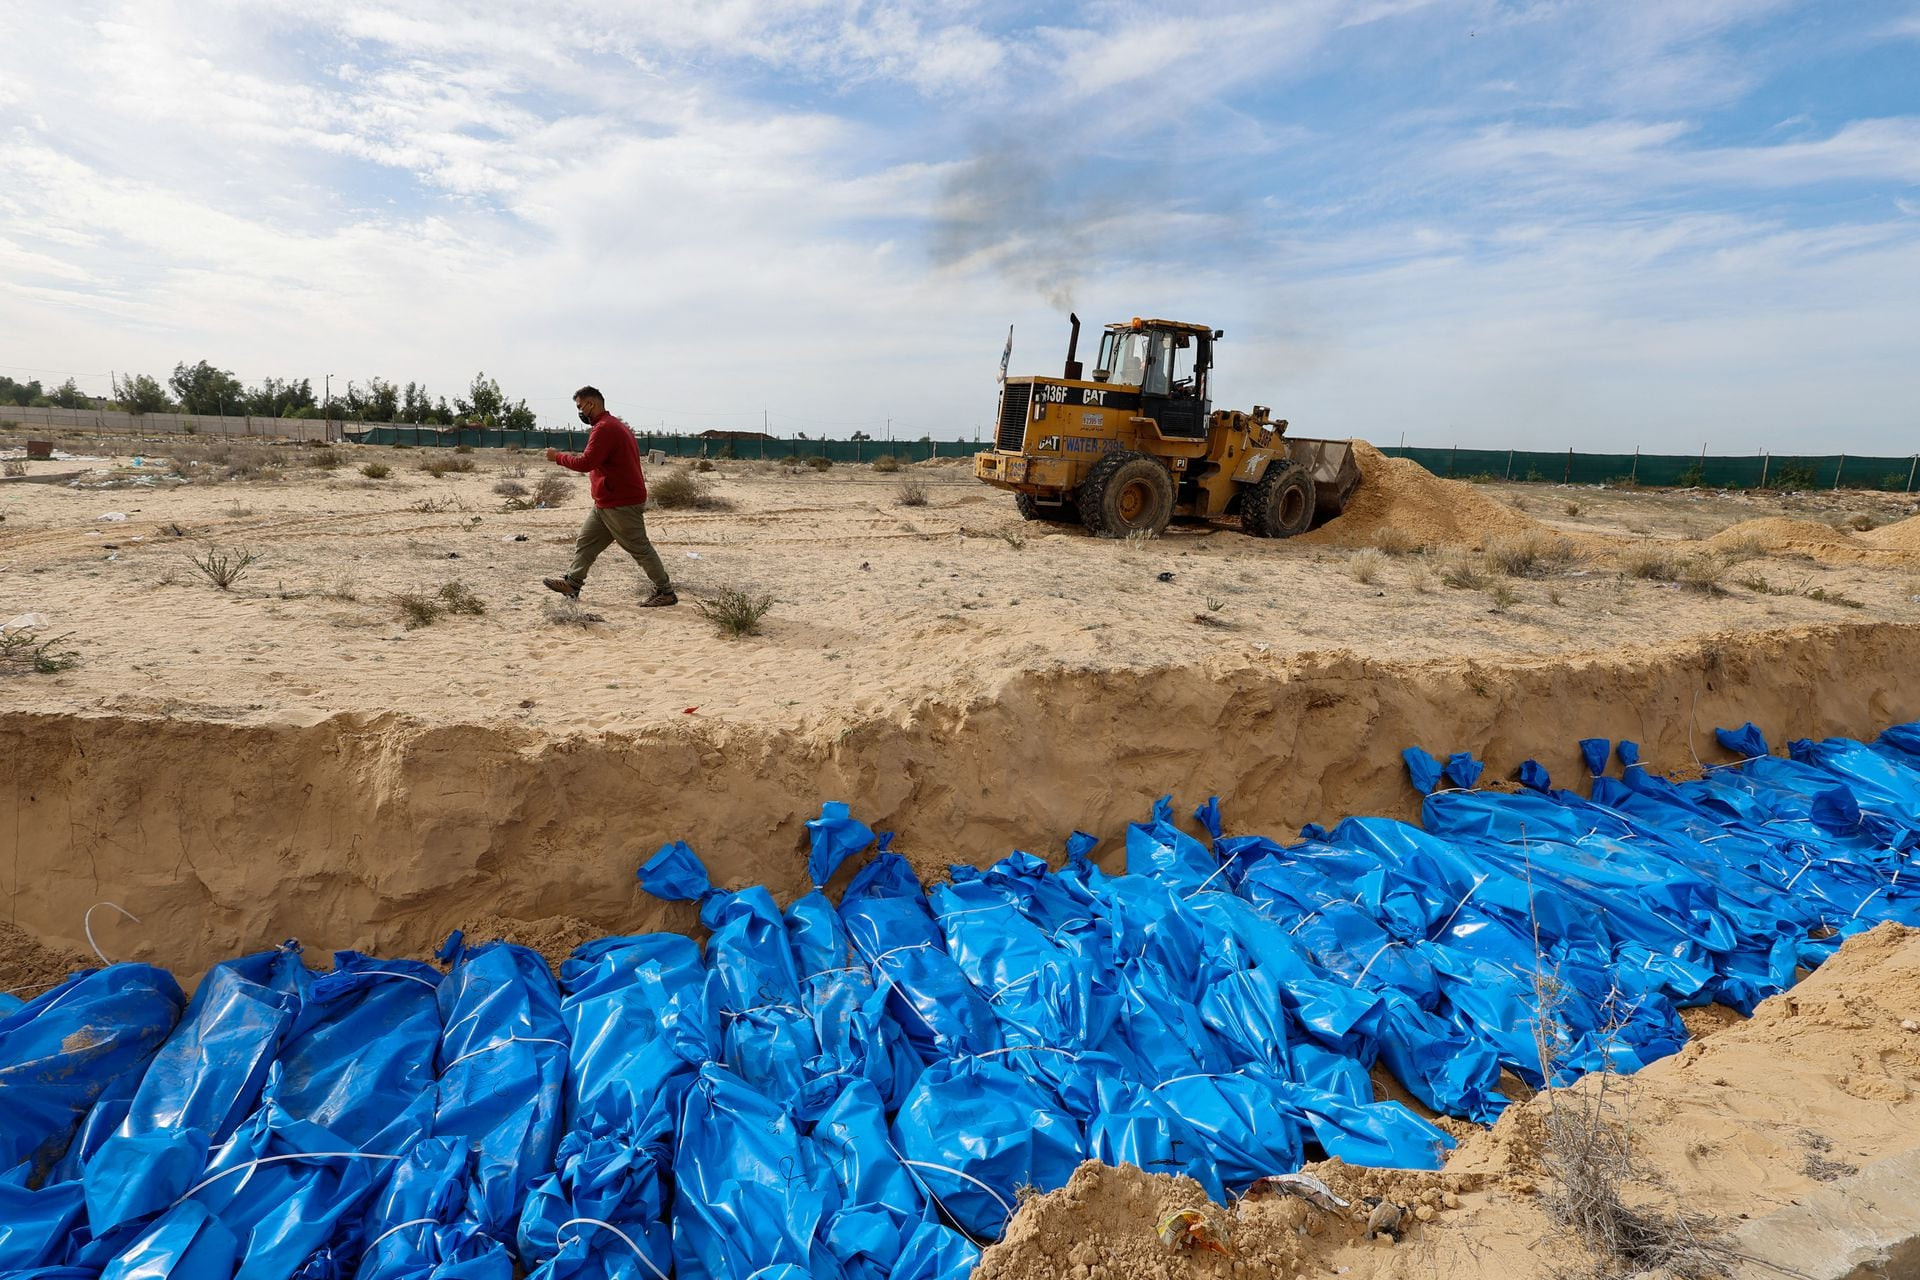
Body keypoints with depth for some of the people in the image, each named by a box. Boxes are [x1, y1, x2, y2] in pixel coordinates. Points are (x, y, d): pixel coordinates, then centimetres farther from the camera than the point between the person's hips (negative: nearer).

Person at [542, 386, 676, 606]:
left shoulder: (605, 428, -18)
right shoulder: (615, 425, 16)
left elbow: (585, 463, -23)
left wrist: (558, 457, -10)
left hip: (621, 504, -10)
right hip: (606, 503, 10)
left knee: (640, 548, -4)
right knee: (585, 542, 14)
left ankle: (666, 592, 3)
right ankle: (572, 583, 22)